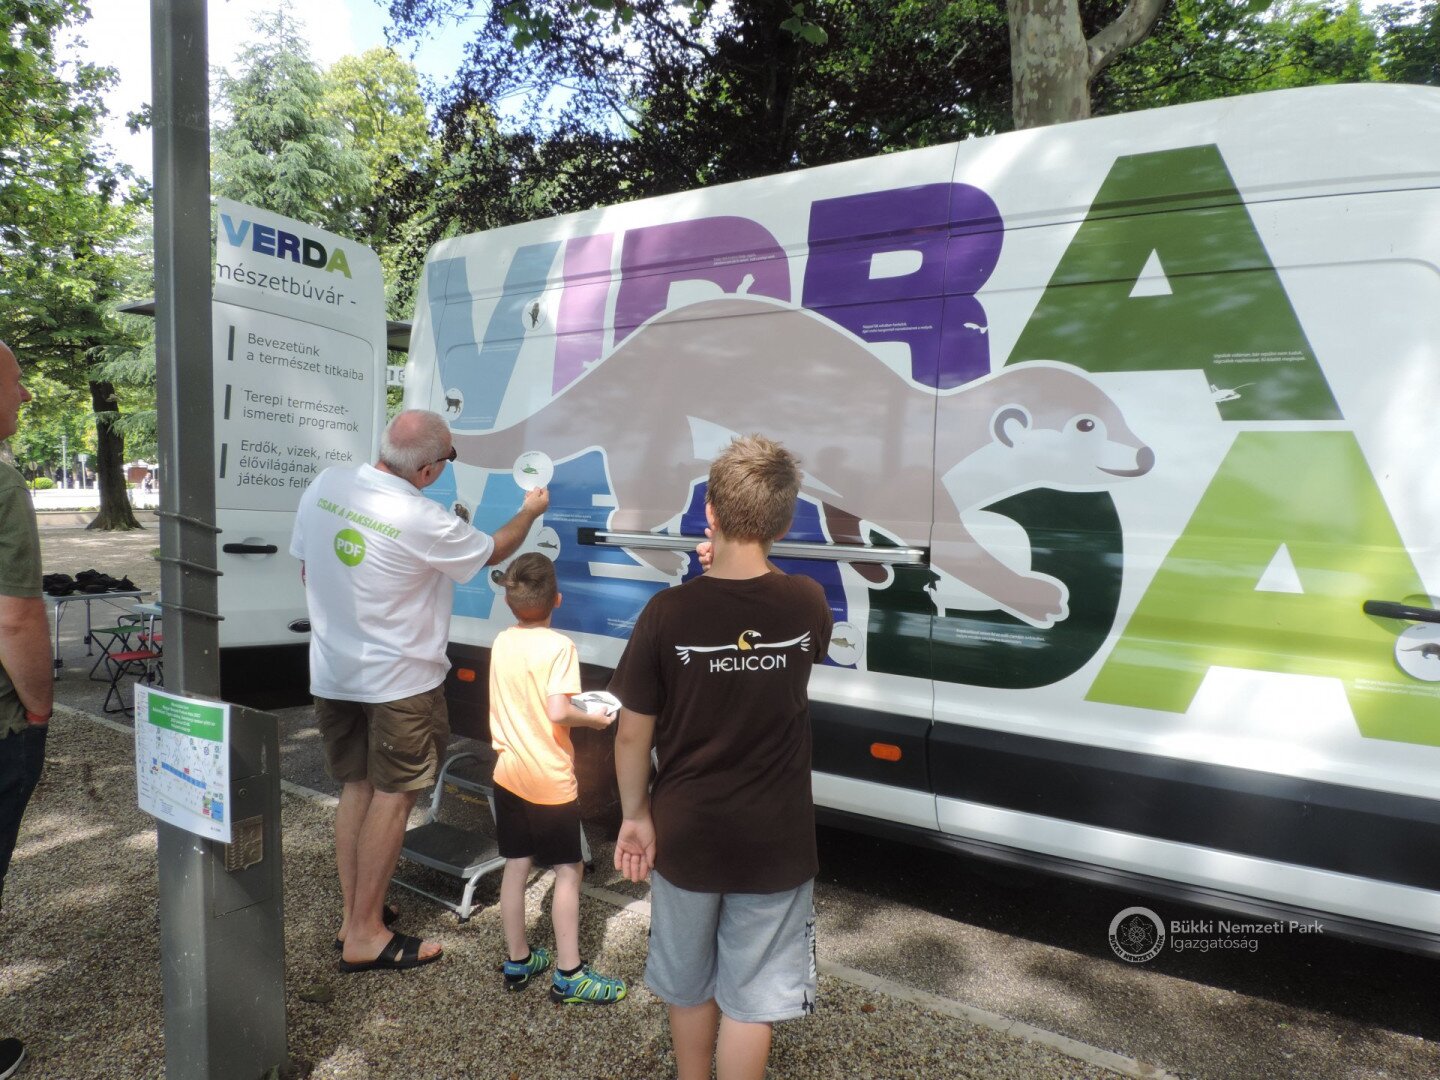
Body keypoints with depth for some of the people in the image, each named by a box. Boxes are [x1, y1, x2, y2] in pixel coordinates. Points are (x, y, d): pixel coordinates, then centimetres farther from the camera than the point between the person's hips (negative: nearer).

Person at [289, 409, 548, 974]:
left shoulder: (324, 486, -4)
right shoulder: (425, 521, -23)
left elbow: (305, 567, 8)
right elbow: (491, 552, -5)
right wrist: (529, 512, 14)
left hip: (333, 669, 7)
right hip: (397, 679, -7)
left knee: (355, 787, 18)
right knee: (392, 795, 5)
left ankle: (352, 914, 28)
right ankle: (365, 936, 13)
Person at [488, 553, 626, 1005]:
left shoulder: (501, 642, 3)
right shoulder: (558, 646, -17)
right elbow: (558, 712, -25)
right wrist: (594, 719, -9)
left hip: (508, 773, 6)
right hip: (551, 780, -6)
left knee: (516, 865, 15)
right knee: (568, 869, 6)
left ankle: (517, 960, 28)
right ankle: (569, 974, 11)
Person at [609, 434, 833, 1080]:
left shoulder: (669, 612, -18)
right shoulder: (809, 606, -12)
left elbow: (632, 735, -11)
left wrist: (634, 814, 4)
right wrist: (735, 572, 8)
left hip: (686, 833, 0)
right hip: (774, 842, 0)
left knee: (689, 985, 24)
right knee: (751, 999, 17)